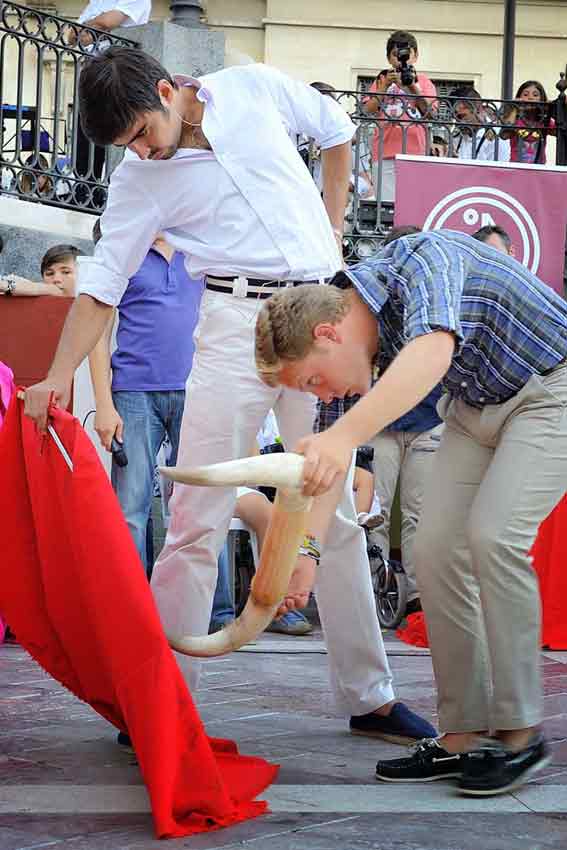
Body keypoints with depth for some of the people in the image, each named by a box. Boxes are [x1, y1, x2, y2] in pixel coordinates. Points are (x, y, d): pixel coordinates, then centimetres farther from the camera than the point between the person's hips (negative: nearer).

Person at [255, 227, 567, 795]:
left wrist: (344, 435, -63)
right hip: (477, 403, 8)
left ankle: (520, 733, -11)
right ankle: (461, 736, 2)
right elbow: (319, 461, 0)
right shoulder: (356, 329, -8)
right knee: (436, 547, -5)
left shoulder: (424, 260, -32)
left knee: (493, 535, -22)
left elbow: (433, 350, -53)